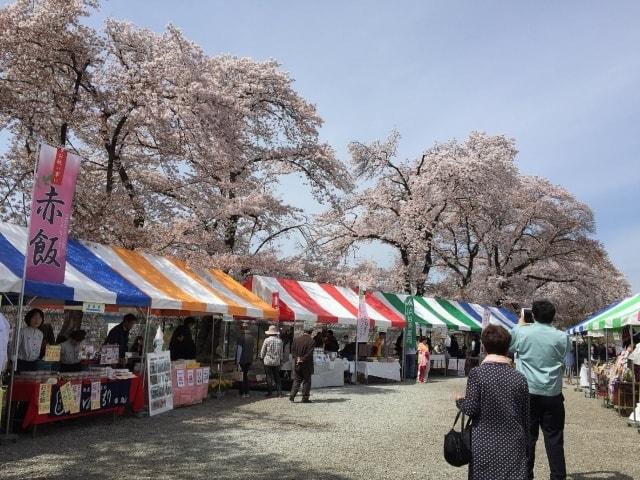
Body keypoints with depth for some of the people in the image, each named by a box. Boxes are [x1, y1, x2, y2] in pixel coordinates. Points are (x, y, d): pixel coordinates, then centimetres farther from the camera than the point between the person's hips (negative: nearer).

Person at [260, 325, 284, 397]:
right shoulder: (280, 341, 1)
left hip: (268, 361, -3)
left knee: (269, 377, 4)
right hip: (277, 362, 3)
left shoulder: (267, 340, -8)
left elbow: (262, 351, -1)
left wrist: (262, 358, 14)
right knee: (277, 377, 10)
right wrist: (281, 360, 19)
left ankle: (270, 392, 6)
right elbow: (281, 352, 9)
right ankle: (279, 392, 7)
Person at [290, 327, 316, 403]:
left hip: (297, 364, 4)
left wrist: (297, 358, -5)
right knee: (306, 381, 7)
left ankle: (292, 396, 3)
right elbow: (309, 353, -15)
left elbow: (293, 350, 1)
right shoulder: (311, 341, -9)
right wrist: (303, 359, -10)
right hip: (306, 365, -4)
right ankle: (305, 398, 8)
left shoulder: (296, 339, 4)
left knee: (296, 380, 13)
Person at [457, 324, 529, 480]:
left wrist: (459, 401, 9)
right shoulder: (519, 378, 1)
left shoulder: (477, 373, -9)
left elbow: (471, 409, -12)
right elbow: (525, 417, 6)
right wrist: (527, 448, 17)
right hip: (513, 445, 2)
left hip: (485, 445, -2)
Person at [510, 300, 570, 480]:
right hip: (553, 394, 0)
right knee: (554, 438, 7)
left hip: (527, 392, 0)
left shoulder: (520, 332, -6)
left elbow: (509, 345, 15)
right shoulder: (561, 337, -4)